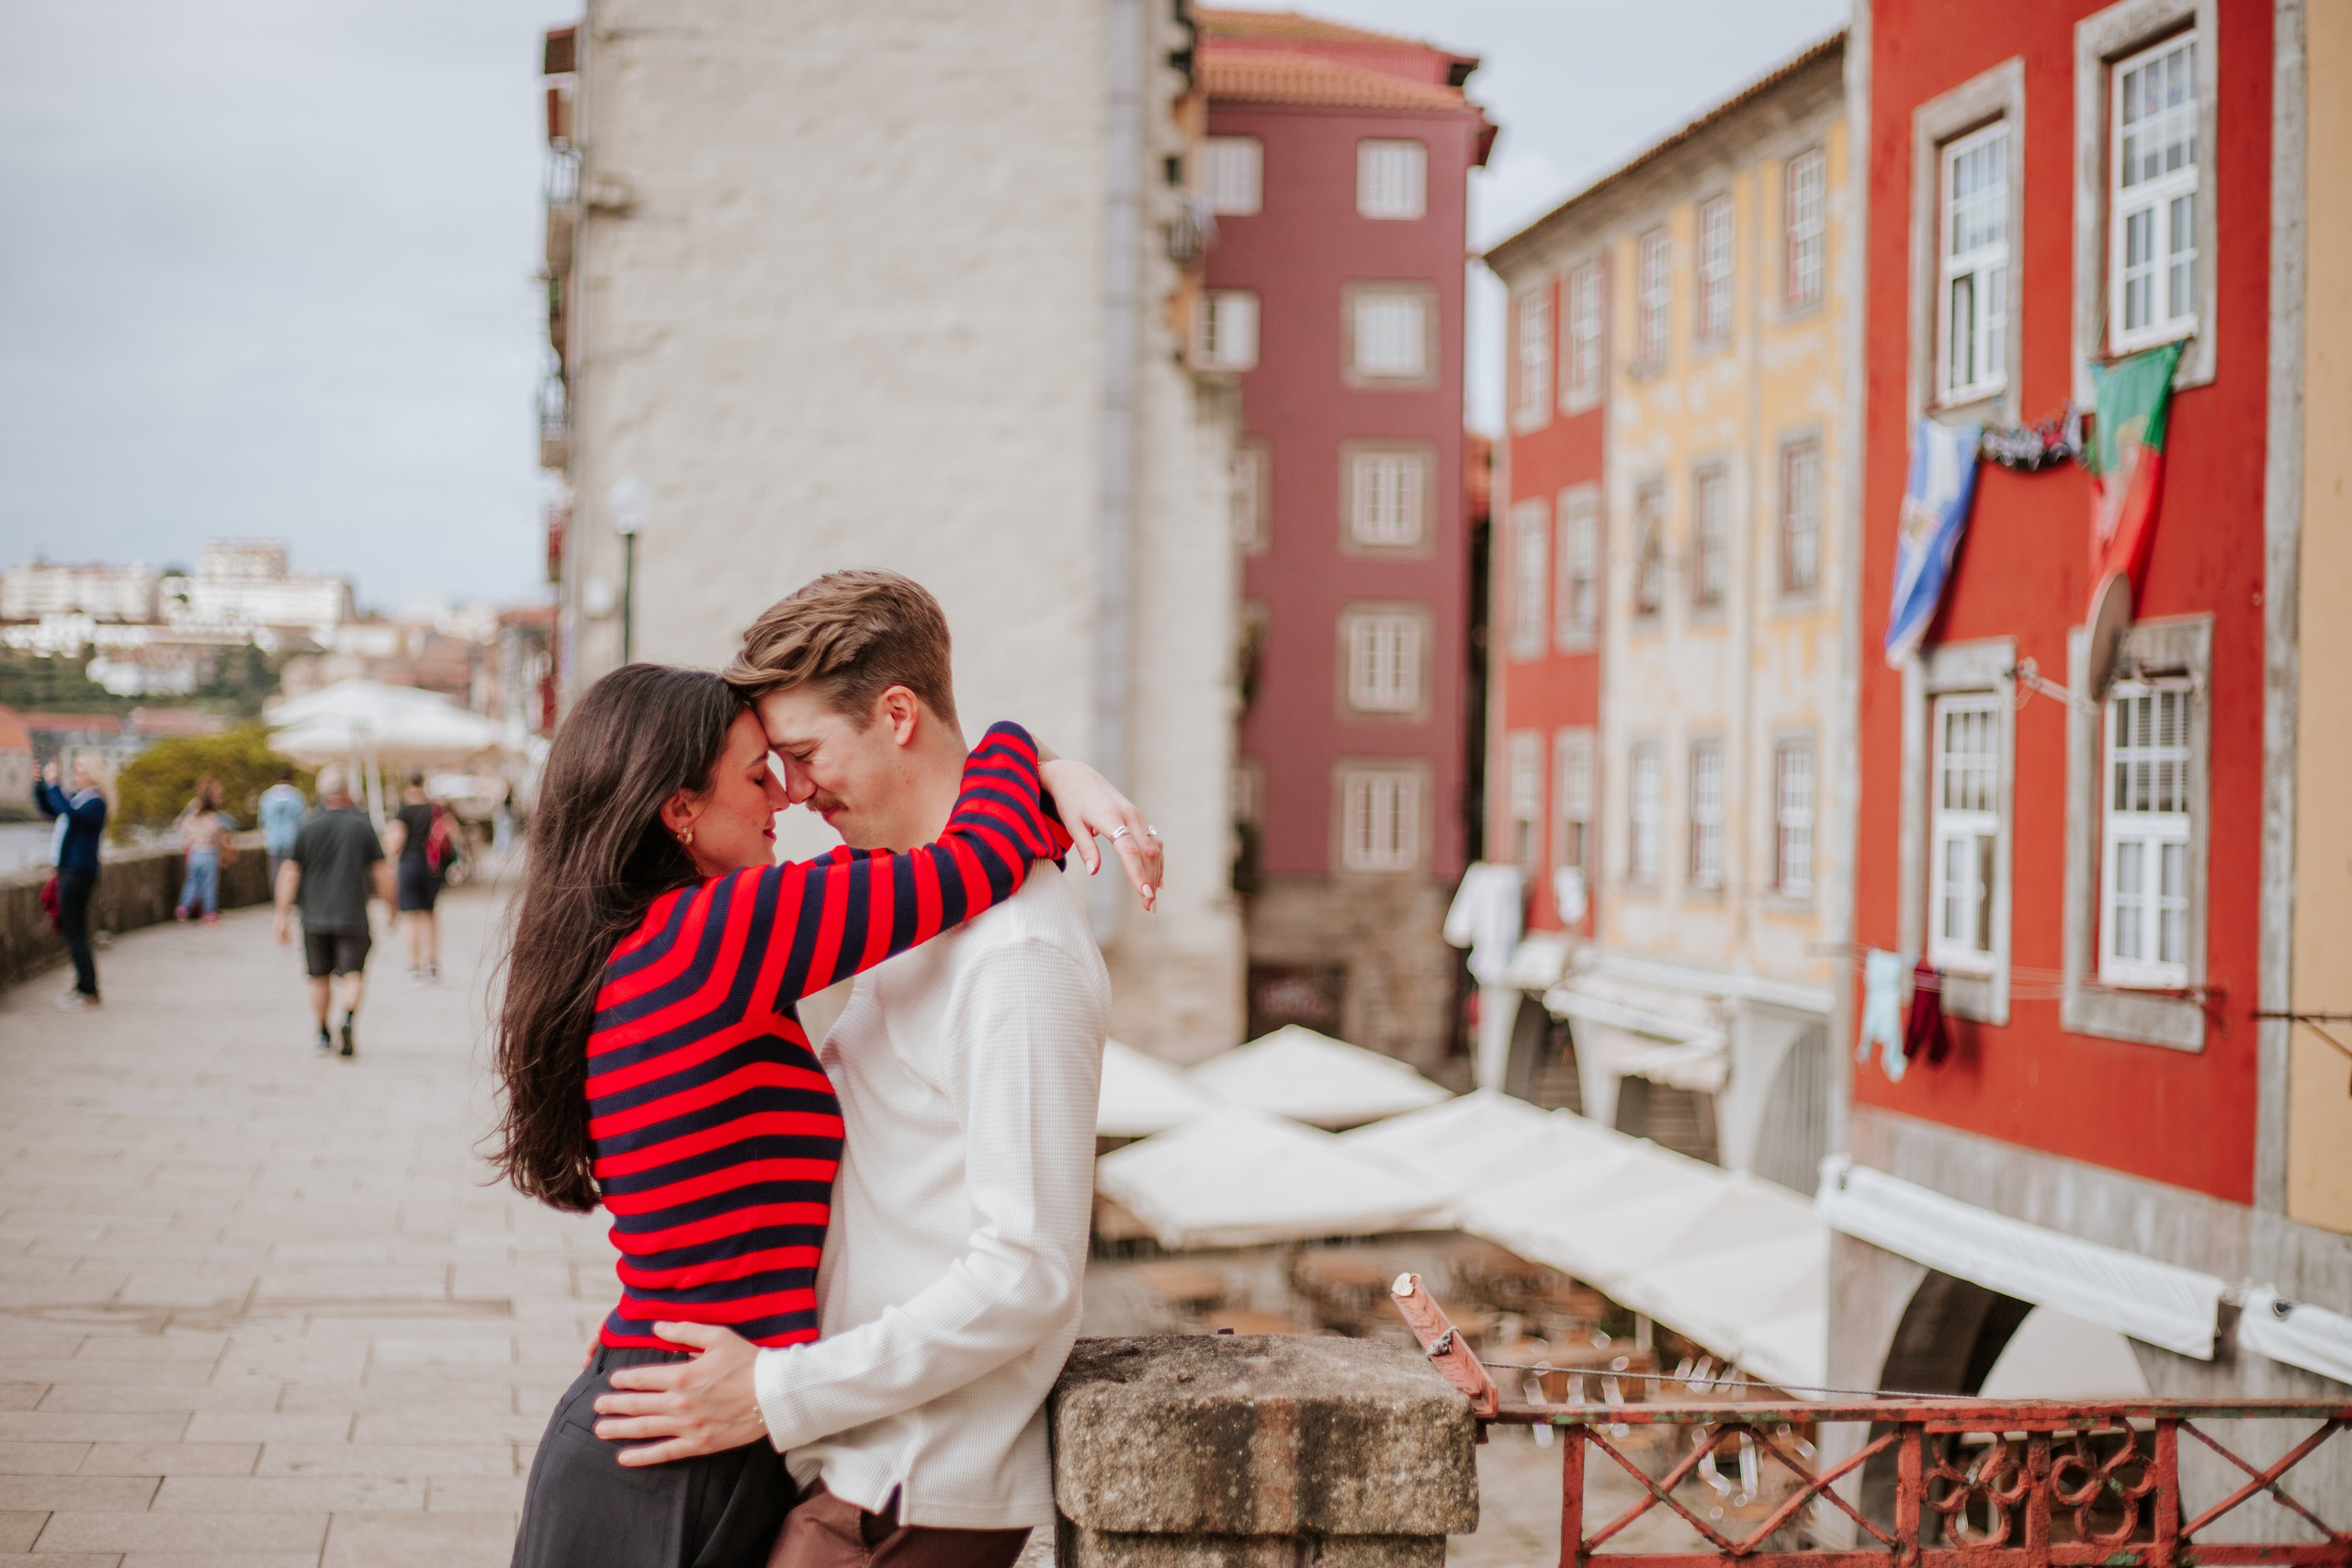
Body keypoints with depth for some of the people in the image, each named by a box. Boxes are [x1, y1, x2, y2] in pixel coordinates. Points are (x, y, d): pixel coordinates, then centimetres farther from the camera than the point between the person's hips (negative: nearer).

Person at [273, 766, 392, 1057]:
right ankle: (349, 1017, -27)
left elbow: (289, 874, -3)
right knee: (353, 975, 0)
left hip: (315, 916, 2)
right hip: (353, 916, -2)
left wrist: (283, 916, 1)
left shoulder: (308, 829, 0)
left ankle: (323, 1035, 19)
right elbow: (381, 873, -2)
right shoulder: (362, 827, -3)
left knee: (320, 977, 14)